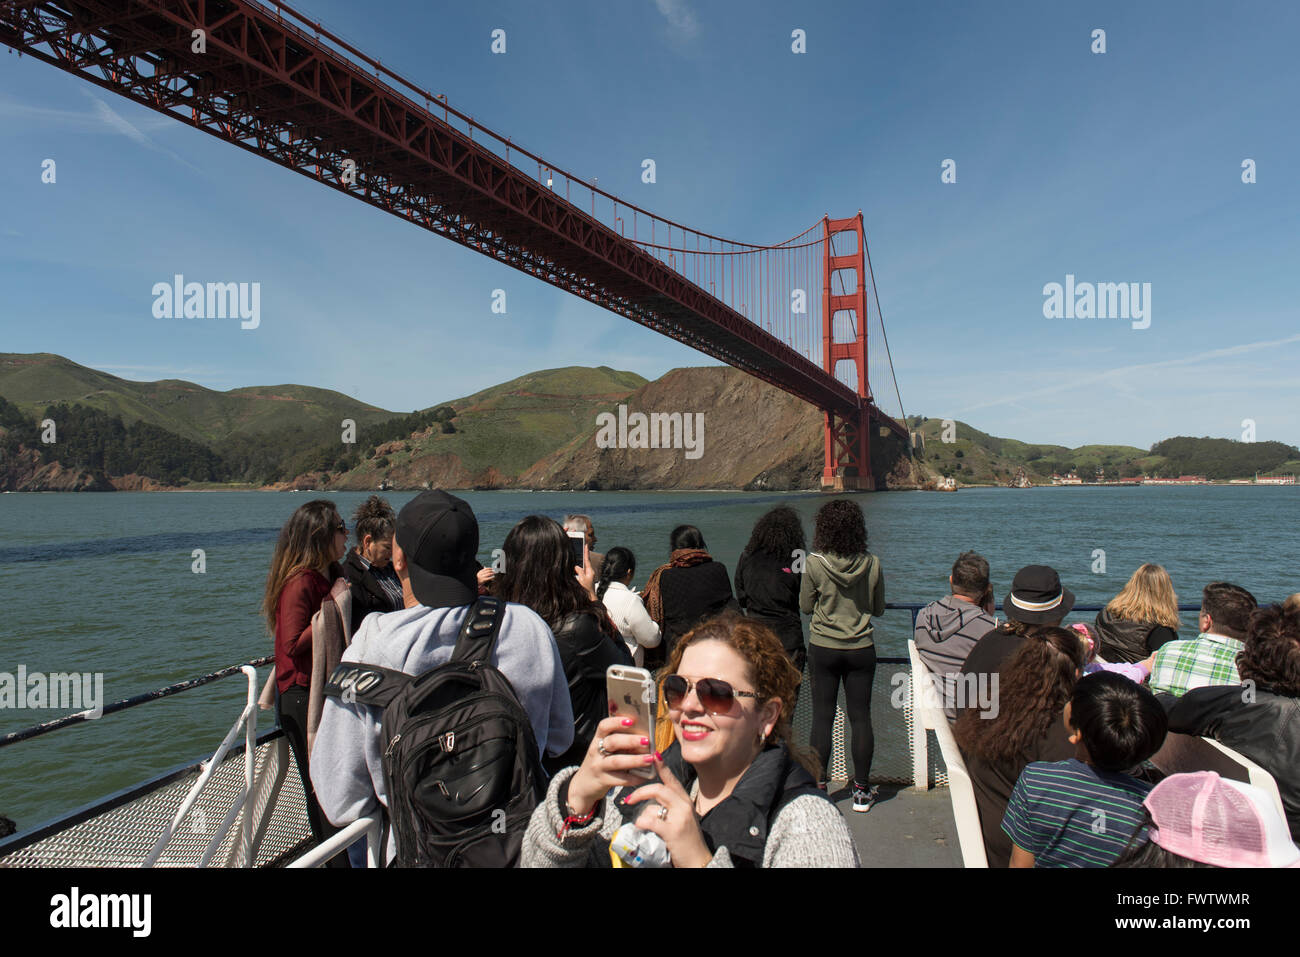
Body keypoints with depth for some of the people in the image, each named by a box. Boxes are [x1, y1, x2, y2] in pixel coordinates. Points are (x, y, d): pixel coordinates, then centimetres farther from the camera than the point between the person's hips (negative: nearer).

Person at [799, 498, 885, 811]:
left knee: (822, 717, 7)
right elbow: (879, 608, 5)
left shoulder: (815, 563, -13)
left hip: (823, 649, -1)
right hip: (861, 648, 2)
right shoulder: (872, 563, -6)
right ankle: (862, 790, 18)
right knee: (860, 717, 9)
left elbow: (805, 606, -3)